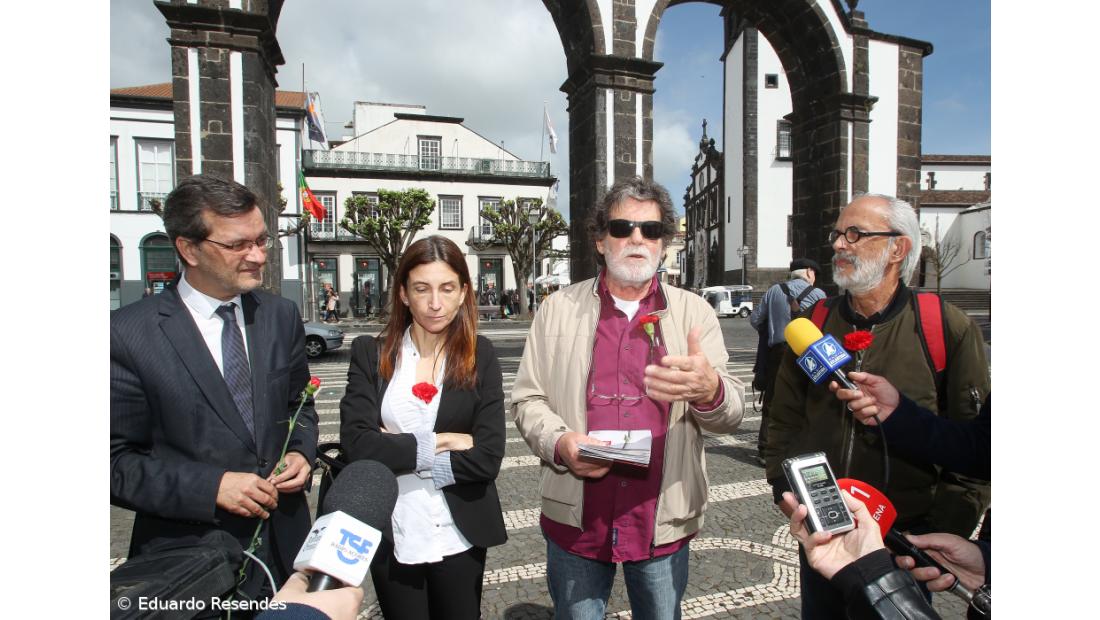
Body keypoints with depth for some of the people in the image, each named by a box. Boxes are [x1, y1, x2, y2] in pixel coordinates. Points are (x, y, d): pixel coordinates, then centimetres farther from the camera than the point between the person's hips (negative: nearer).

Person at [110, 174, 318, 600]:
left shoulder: (282, 315, -1)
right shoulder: (130, 333, -13)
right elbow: (118, 461, -10)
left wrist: (302, 452, -8)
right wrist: (212, 487, -20)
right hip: (189, 558, -4)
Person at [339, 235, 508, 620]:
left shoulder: (480, 356, -6)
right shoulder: (370, 354, -3)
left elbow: (488, 458, -13)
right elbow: (356, 444, -13)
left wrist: (397, 450, -13)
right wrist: (435, 443, -14)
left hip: (460, 538, 0)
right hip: (391, 539, 1)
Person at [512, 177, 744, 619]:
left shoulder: (694, 312, 0)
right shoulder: (559, 309, 1)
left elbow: (731, 413, -6)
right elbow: (527, 398, 2)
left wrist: (708, 390, -30)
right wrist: (559, 442, -18)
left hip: (663, 523, 1)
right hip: (575, 521, 0)